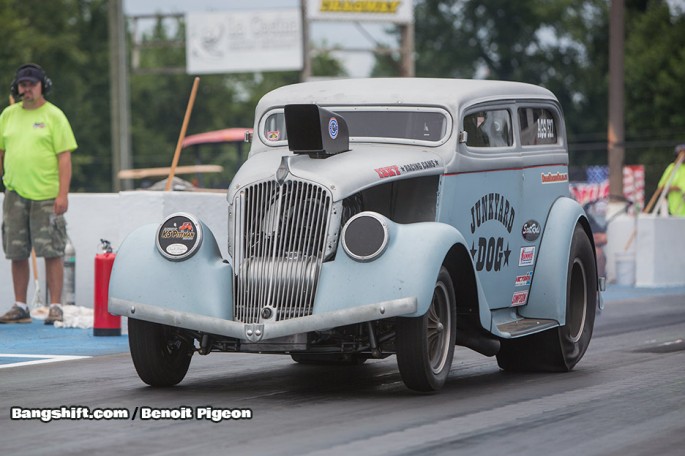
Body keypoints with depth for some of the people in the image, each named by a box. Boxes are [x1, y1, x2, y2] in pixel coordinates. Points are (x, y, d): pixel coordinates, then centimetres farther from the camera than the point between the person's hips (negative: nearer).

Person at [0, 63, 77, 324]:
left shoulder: (54, 116, 0)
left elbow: (64, 156, -5)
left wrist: (63, 194, -12)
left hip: (46, 195, -4)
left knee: (52, 252, -5)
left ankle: (55, 307, -2)